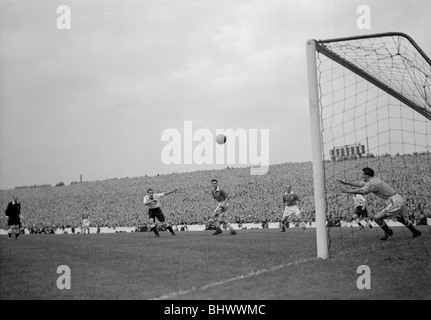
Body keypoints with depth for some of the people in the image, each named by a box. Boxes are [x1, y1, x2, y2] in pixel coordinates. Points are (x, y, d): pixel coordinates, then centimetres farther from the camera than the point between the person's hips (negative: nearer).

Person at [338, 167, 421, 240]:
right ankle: (416, 232, 46)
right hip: (400, 200, 10)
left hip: (394, 203, -10)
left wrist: (347, 190, -27)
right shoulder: (375, 179, 15)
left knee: (377, 218, -3)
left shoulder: (371, 183, -16)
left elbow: (361, 191, -34)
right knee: (400, 218, 35)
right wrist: (346, 183, 21)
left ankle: (388, 232, 18)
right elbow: (360, 184, 24)